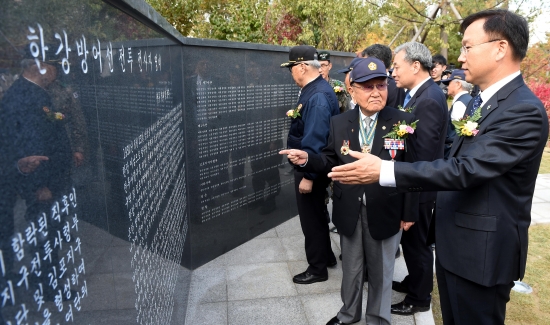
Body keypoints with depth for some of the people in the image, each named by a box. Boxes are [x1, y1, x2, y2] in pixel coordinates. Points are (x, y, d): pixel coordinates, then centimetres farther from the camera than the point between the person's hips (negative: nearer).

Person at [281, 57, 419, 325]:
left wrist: (409, 213, -8)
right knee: (351, 268, 21)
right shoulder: (339, 123, 0)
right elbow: (331, 161, 2)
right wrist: (307, 159, -18)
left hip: (385, 211, -2)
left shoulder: (404, 122, -9)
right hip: (349, 211, 3)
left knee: (381, 271, 18)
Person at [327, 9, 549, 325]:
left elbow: (466, 169, -30)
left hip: (482, 250, -8)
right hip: (453, 241, 8)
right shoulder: (481, 100, 8)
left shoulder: (525, 110, -21)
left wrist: (384, 171, -33)